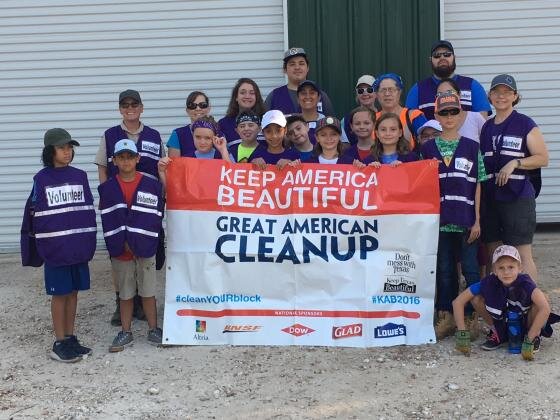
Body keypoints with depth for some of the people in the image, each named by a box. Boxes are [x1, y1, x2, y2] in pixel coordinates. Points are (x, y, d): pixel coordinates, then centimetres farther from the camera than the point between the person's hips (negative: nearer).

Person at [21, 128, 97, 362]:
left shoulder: (80, 176, 6)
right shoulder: (42, 179, -3)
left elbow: (89, 210, 8)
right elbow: (34, 213, -3)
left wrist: (89, 243, 2)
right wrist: (42, 245, -8)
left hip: (79, 246, 3)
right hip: (55, 246, -3)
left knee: (73, 291, 10)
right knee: (59, 293, 3)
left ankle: (70, 338, 21)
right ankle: (60, 343, 13)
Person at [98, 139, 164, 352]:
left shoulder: (152, 185, -2)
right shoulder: (107, 188, 1)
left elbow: (156, 216, -5)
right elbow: (108, 220, -3)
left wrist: (139, 243, -11)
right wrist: (123, 244, -11)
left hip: (145, 249, -1)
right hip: (120, 251, 1)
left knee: (148, 292, 7)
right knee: (125, 294, 11)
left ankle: (153, 330, 19)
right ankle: (126, 333, 21)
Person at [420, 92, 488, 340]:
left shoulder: (471, 147, 4)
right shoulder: (428, 148, 6)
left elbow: (478, 185, 2)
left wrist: (477, 220, -3)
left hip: (466, 219, -1)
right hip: (440, 218, 1)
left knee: (470, 269, 3)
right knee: (444, 269, 8)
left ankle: (472, 317, 14)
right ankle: (446, 317, 18)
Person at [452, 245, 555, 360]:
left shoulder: (525, 283, -31)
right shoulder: (489, 283, -24)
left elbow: (545, 308, -46)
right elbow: (458, 302, -21)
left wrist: (529, 340, -44)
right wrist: (462, 333, -26)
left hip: (525, 325, -2)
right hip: (502, 324, 2)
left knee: (540, 300, -32)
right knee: (476, 299, -20)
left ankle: (534, 337, -1)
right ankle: (497, 334, 5)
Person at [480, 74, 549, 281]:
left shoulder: (525, 124, -2)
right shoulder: (487, 127, 15)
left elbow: (543, 158, -5)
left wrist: (515, 163, -18)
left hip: (518, 196, -6)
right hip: (489, 195, 6)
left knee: (522, 255, -6)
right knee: (493, 253, 9)